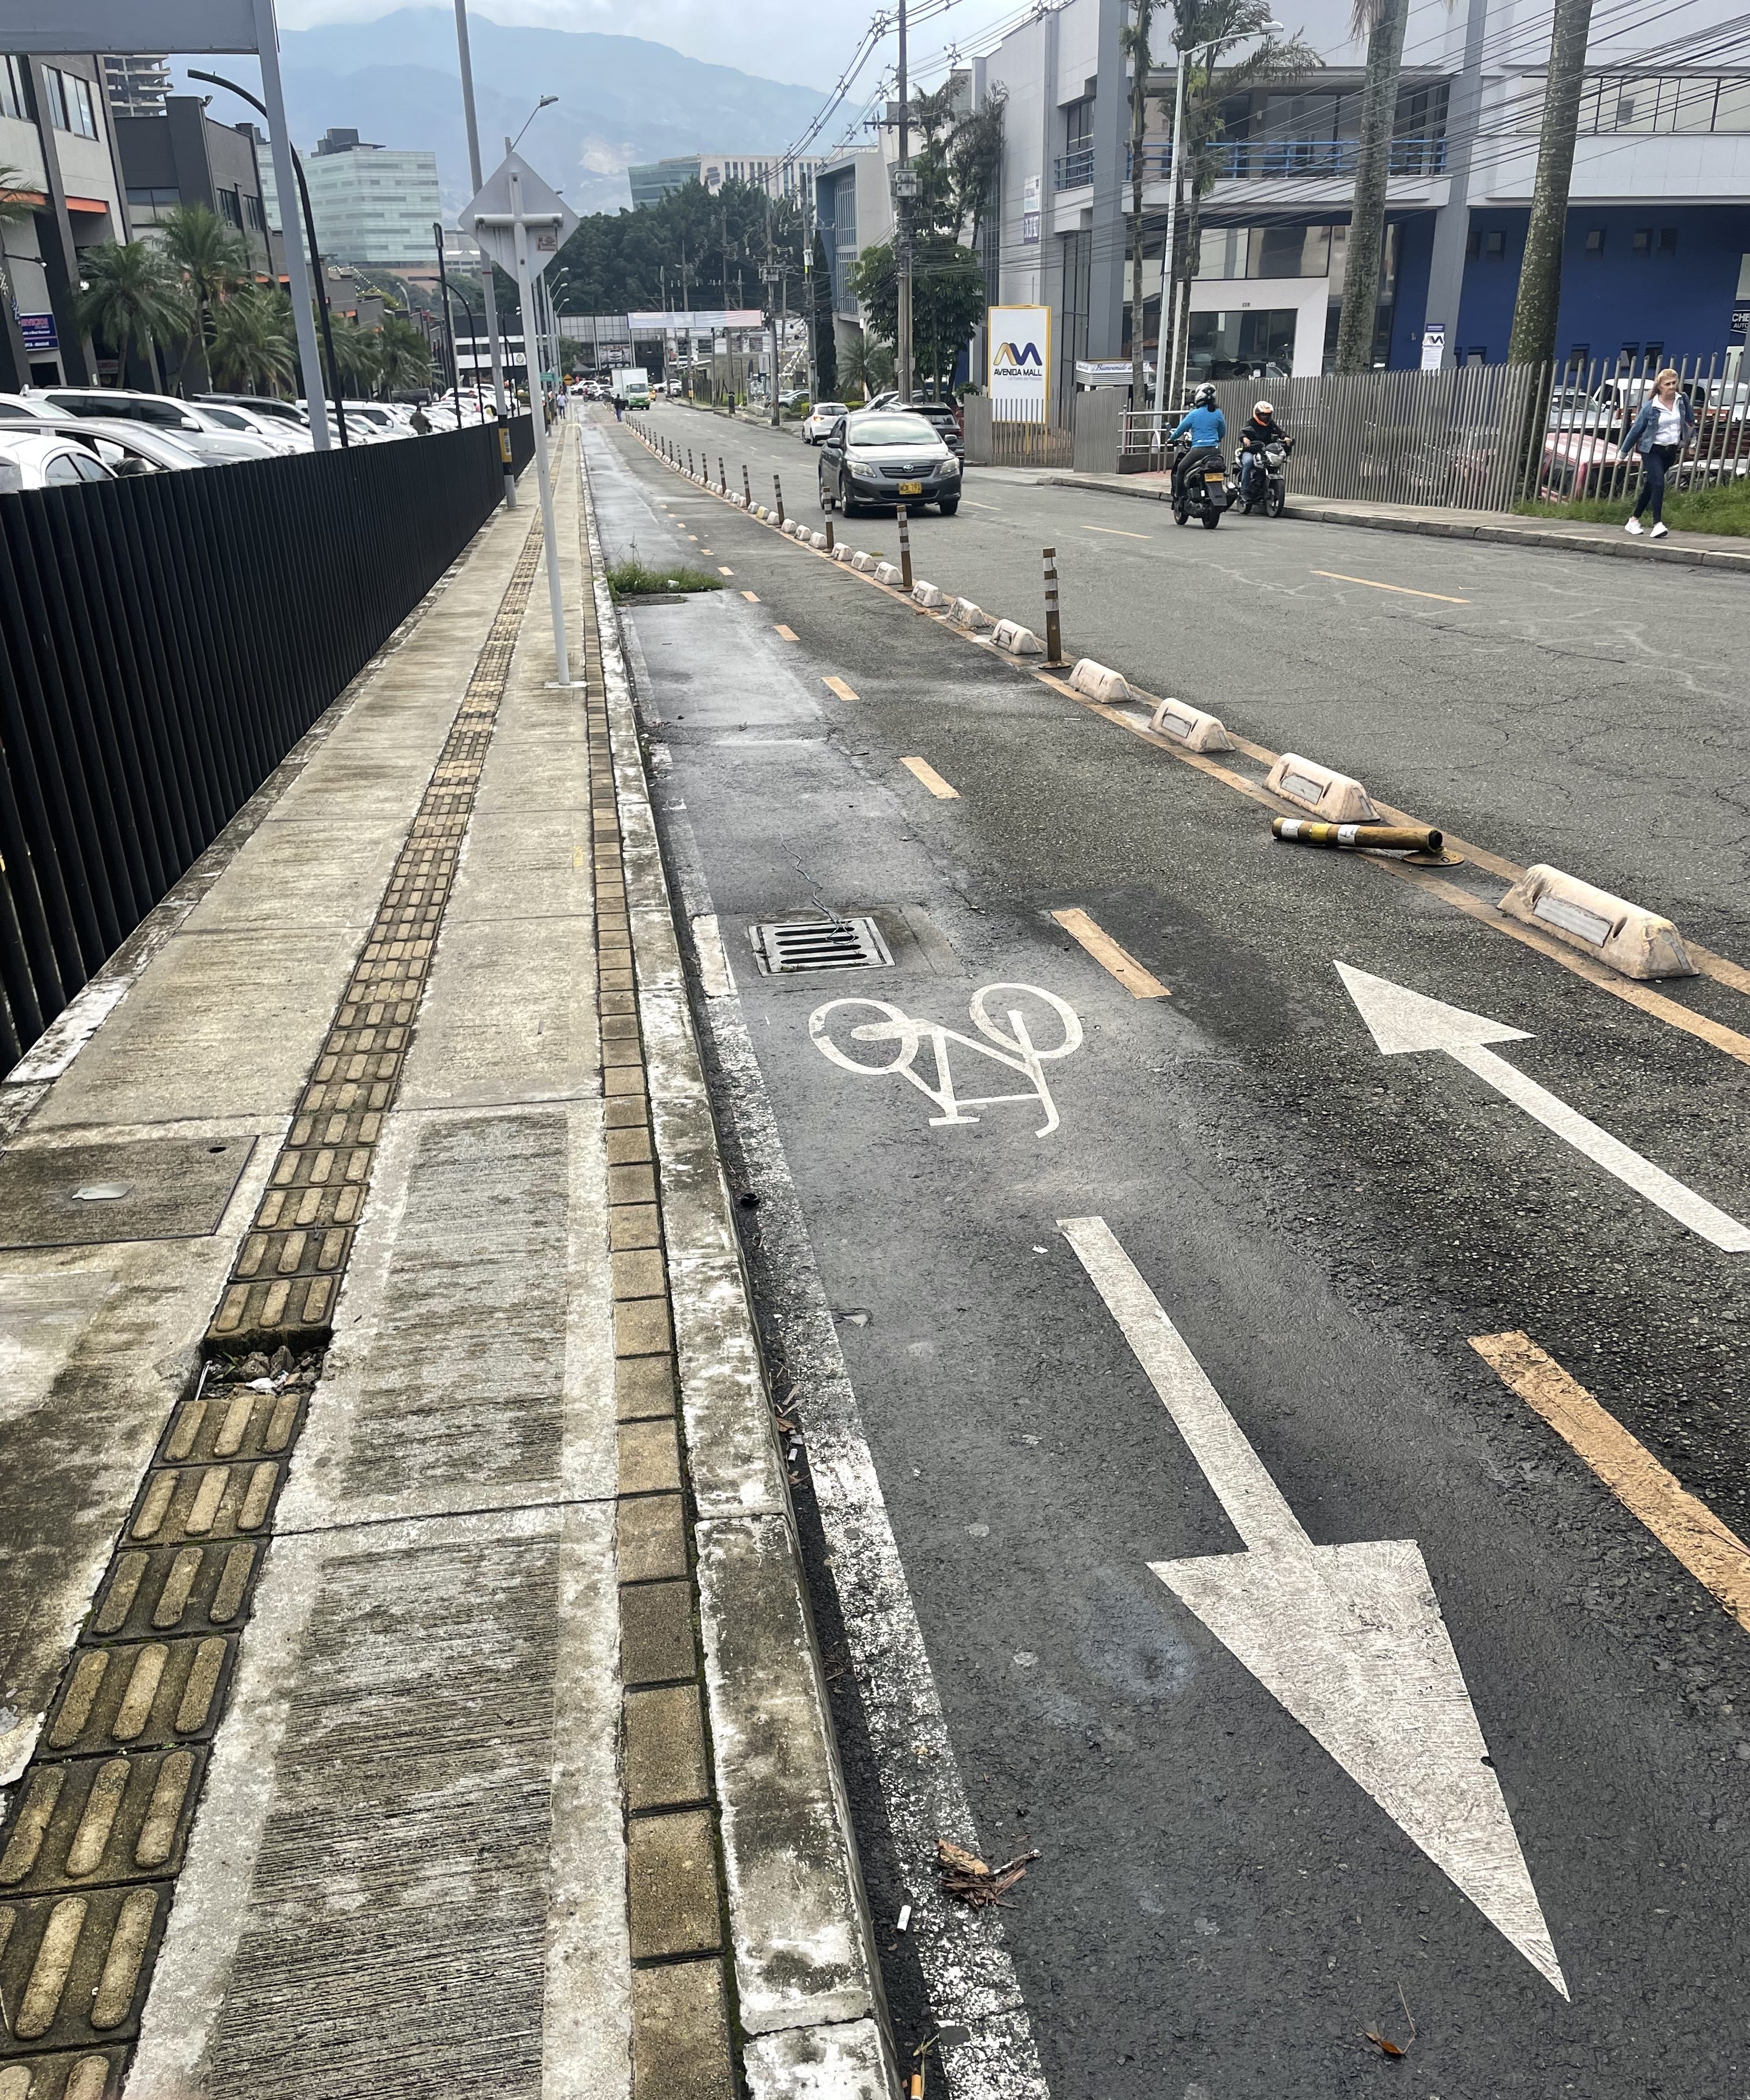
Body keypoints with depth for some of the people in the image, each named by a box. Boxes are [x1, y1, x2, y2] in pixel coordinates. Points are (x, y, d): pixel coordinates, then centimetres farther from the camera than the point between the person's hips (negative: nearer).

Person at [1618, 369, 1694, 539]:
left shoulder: (1682, 400, -1)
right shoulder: (1650, 407, -11)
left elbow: (1690, 419, 17)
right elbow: (1636, 429, -2)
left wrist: (1692, 439, 24)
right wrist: (1623, 453, 3)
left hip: (1671, 451, 4)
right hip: (1652, 450, -4)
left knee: (1650, 486, 13)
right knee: (1658, 484, -19)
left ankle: (1634, 521, 24)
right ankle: (1658, 524, -21)